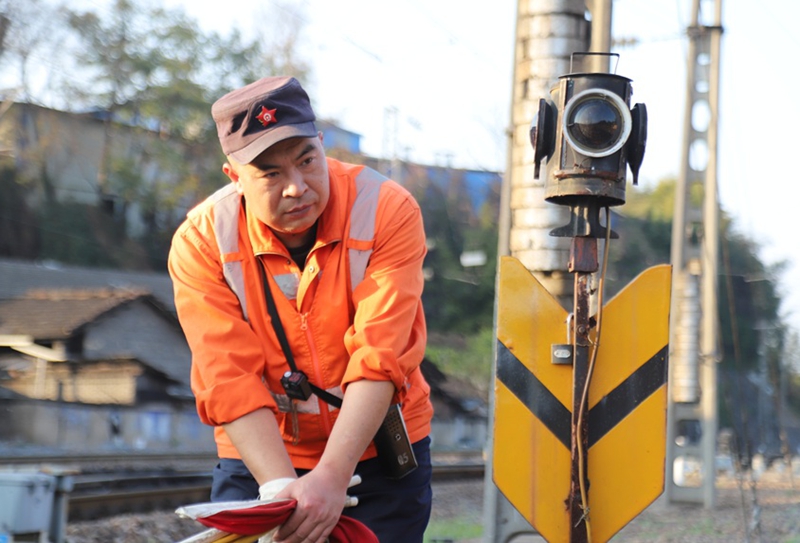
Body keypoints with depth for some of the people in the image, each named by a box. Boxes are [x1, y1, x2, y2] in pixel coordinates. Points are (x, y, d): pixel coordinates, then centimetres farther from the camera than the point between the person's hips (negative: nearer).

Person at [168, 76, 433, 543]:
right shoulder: (201, 241, -12)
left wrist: (332, 478, -32)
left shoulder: (388, 211, -16)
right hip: (259, 458, 1)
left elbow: (379, 360, -23)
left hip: (379, 453, 0)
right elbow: (230, 379, -18)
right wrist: (280, 487, -30)